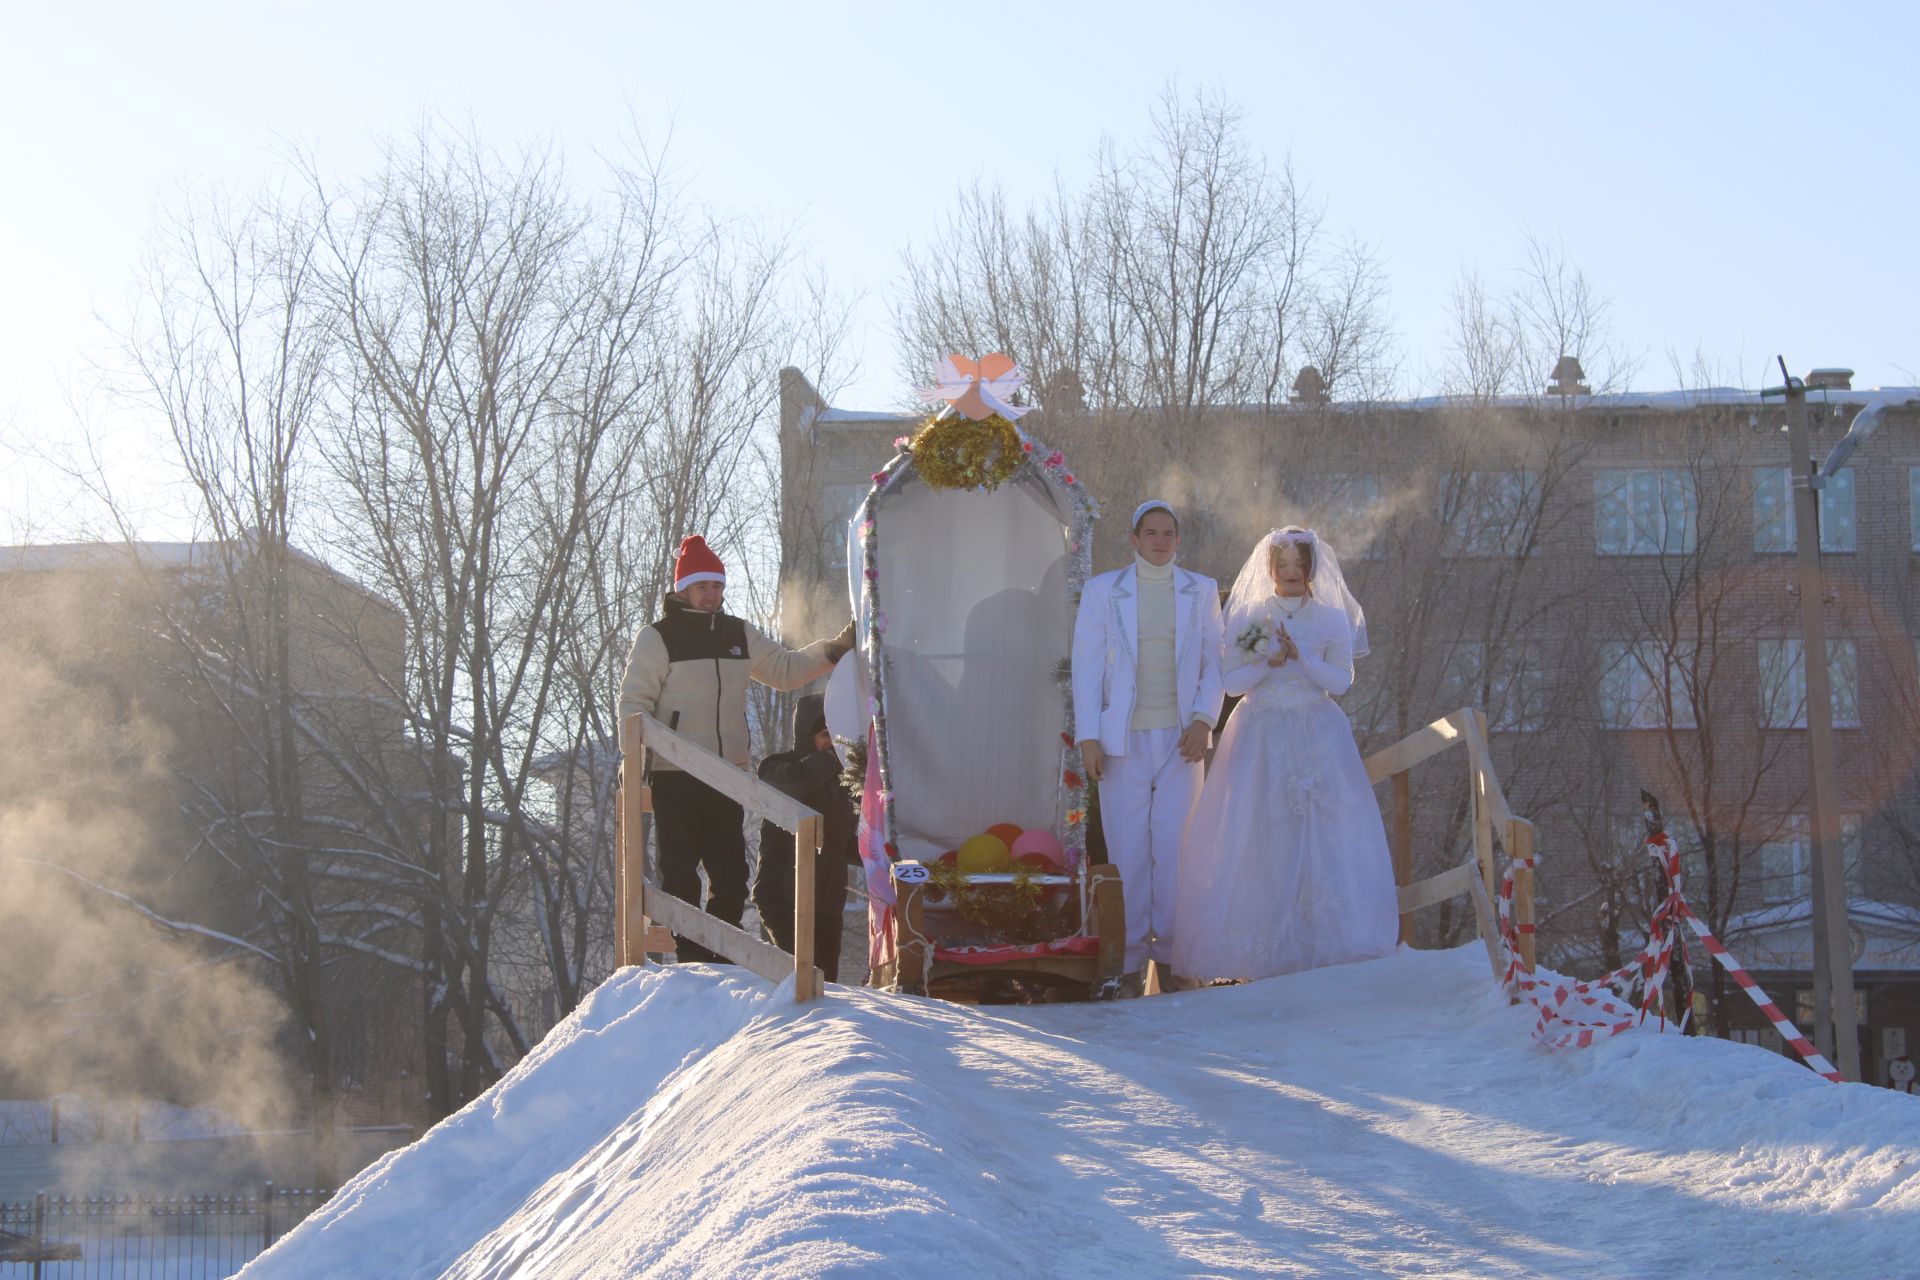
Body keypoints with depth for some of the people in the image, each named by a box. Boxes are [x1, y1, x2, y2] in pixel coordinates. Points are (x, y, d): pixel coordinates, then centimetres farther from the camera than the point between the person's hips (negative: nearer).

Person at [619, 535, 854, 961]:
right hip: (675, 778, -5)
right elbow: (634, 700, -5)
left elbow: (785, 669, 20)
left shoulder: (740, 634, 14)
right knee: (681, 876, -3)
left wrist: (834, 649, 7)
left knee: (731, 877, 6)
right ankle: (692, 962, 3)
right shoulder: (658, 637, -2)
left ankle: (722, 959, 16)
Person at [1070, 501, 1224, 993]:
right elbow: (1086, 665, 3)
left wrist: (1203, 720, -7)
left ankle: (1169, 953, 9)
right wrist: (1087, 737, -4)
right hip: (1124, 739, -1)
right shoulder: (1102, 591, 5)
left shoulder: (1201, 592, 8)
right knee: (1127, 850, 0)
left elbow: (1214, 663, 8)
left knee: (1175, 849, -2)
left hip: (1180, 737, 1)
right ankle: (1130, 957, 7)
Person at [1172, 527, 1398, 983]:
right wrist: (1267, 664, -15)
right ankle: (1261, 944, -3)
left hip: (1318, 736, 0)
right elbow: (1232, 681, 2)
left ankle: (1319, 941, -1)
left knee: (1320, 834, -5)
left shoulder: (1332, 620, 5)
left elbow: (1342, 680, -2)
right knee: (1257, 837, -6)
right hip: (1261, 736, 0)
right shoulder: (1248, 619, 7)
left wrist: (1301, 658, -16)